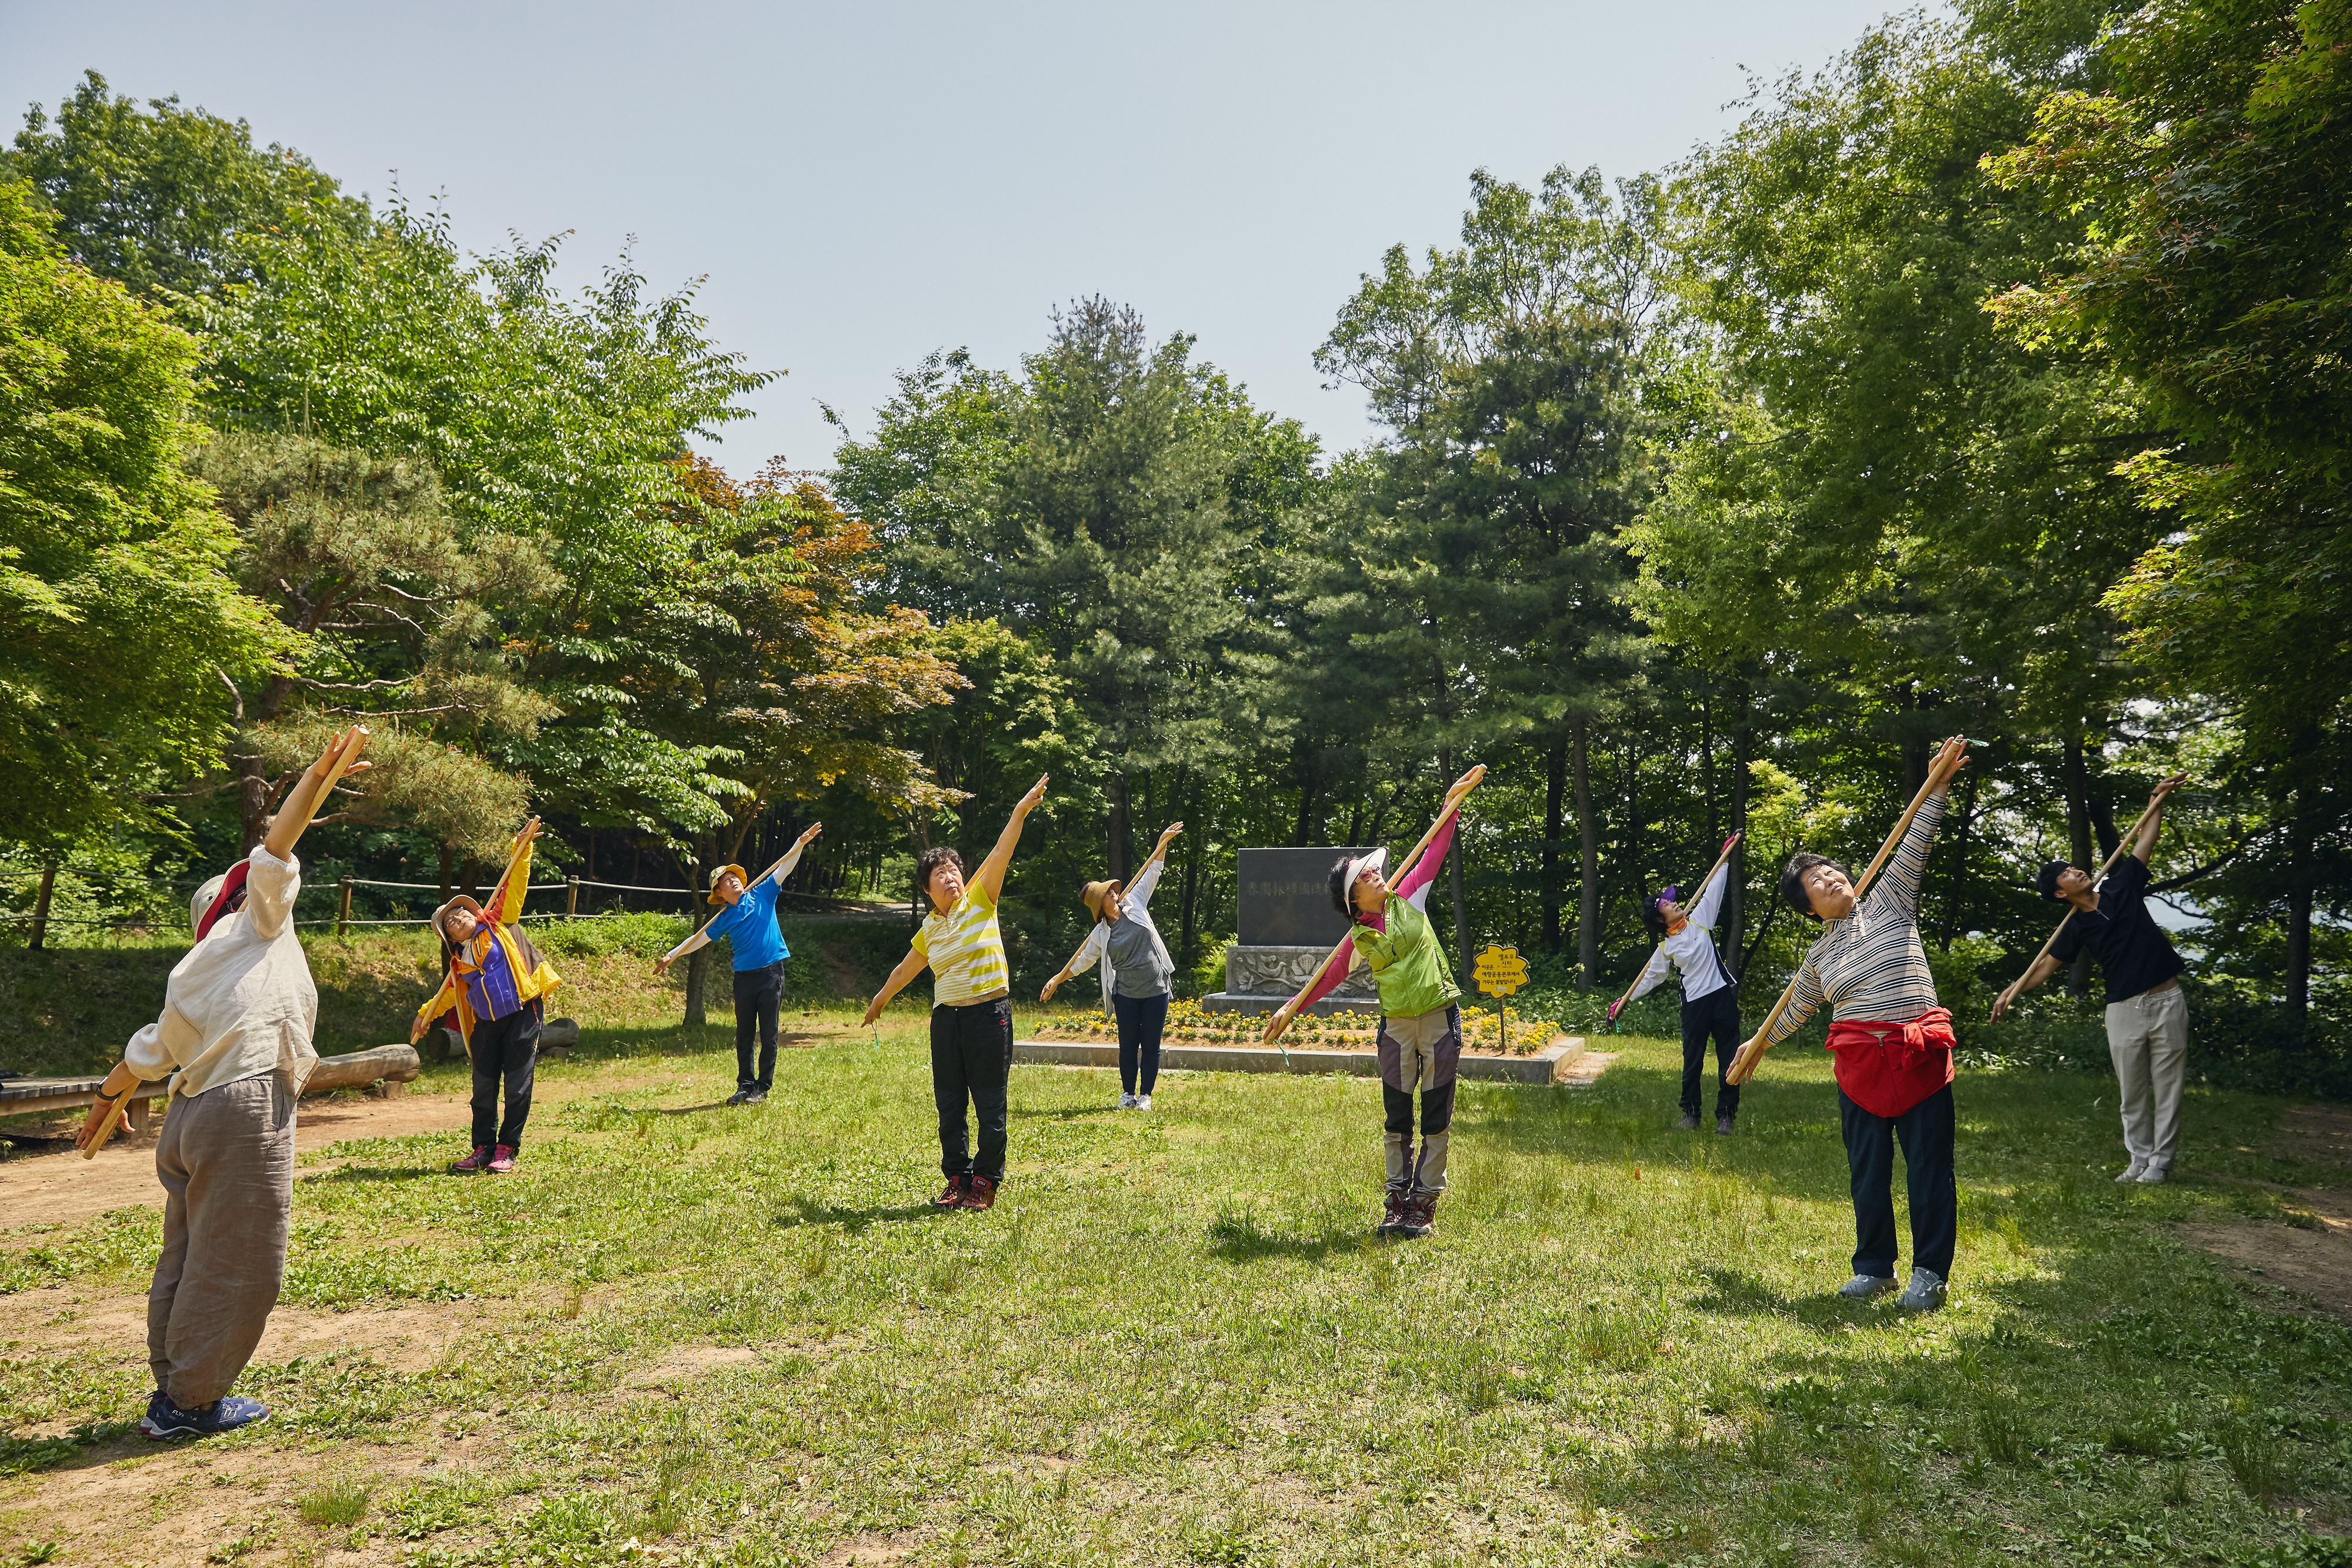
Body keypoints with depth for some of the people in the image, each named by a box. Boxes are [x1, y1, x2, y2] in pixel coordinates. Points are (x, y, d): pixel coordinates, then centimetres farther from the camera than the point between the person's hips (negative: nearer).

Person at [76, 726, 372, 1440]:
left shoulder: (193, 977, 22)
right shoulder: (258, 926, 5)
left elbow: (149, 1050, 28)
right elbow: (276, 847, -6)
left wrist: (107, 1100, 43)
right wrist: (320, 774, -10)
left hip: (194, 1115, 9)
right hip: (246, 1109, -9)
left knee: (190, 1258, 15)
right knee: (238, 1266, 0)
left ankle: (172, 1393, 25)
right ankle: (192, 1401, 8)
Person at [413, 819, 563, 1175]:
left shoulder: (498, 923, 4)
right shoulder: (459, 964, 13)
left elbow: (512, 887, -2)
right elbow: (447, 993, 29)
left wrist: (521, 849, -8)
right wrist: (425, 1014, 29)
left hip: (522, 1015, -5)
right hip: (486, 1025, 5)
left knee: (517, 1085, -2)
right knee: (483, 1088, 7)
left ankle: (507, 1150, 7)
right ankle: (483, 1149, 17)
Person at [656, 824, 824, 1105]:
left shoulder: (762, 895, 4)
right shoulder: (724, 919, 9)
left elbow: (785, 867, -1)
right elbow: (698, 939, 13)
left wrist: (801, 842, -11)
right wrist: (672, 955, 6)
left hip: (771, 973, -2)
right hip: (744, 977, 3)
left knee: (768, 1034, 1)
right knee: (744, 1035, 7)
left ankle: (763, 1087, 7)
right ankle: (745, 1086, 14)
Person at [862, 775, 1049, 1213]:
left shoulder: (980, 900, 0)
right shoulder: (928, 930, 11)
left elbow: (1000, 854, -14)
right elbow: (905, 969, 28)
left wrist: (1021, 811, -25)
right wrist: (880, 1000, 42)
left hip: (989, 1014, -4)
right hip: (946, 1017, 5)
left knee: (990, 1105, 1)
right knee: (949, 1105, 9)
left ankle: (985, 1182, 13)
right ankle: (957, 1178, 21)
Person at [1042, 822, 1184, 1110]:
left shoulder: (1135, 904, 2)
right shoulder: (1100, 934, 2)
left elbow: (1152, 873, 4)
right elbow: (1082, 960, 13)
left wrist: (1163, 842, -3)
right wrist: (1057, 979, 13)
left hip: (1156, 989, 0)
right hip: (1126, 994, 0)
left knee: (1151, 1045, 4)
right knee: (1128, 1044, 8)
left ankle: (1146, 1095, 14)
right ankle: (1128, 1094, 21)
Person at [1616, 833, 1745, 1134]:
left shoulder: (1700, 918, 6)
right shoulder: (1666, 948, 5)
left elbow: (1714, 890, 9)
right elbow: (1651, 977, 13)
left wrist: (1726, 857, 8)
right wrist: (1625, 1001, 13)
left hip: (1723, 995, 0)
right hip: (1695, 1003, 0)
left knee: (1728, 1059, 2)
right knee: (1692, 1061, 6)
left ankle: (1725, 1115, 10)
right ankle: (1690, 1113, 18)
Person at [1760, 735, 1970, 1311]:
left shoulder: (1888, 904, 6)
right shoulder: (1818, 957, 13)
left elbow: (1912, 850, -5)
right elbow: (1798, 1009, 28)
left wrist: (1936, 788, -15)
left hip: (1920, 1057, -3)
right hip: (1860, 1064, 3)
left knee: (1930, 1166, 0)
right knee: (1867, 1170, 8)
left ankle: (1930, 1273, 12)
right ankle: (1875, 1268, 21)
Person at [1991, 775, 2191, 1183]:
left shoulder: (2122, 888, 3)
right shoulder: (2077, 928, 3)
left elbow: (2145, 843, 7)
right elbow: (2046, 965, 3)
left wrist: (2157, 802, 0)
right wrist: (2011, 992, -6)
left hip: (2166, 1001, 0)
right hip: (2124, 1010, 0)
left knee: (2167, 1087, 3)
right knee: (2132, 1093, 5)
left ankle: (2160, 1161, 10)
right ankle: (2138, 1160, 14)